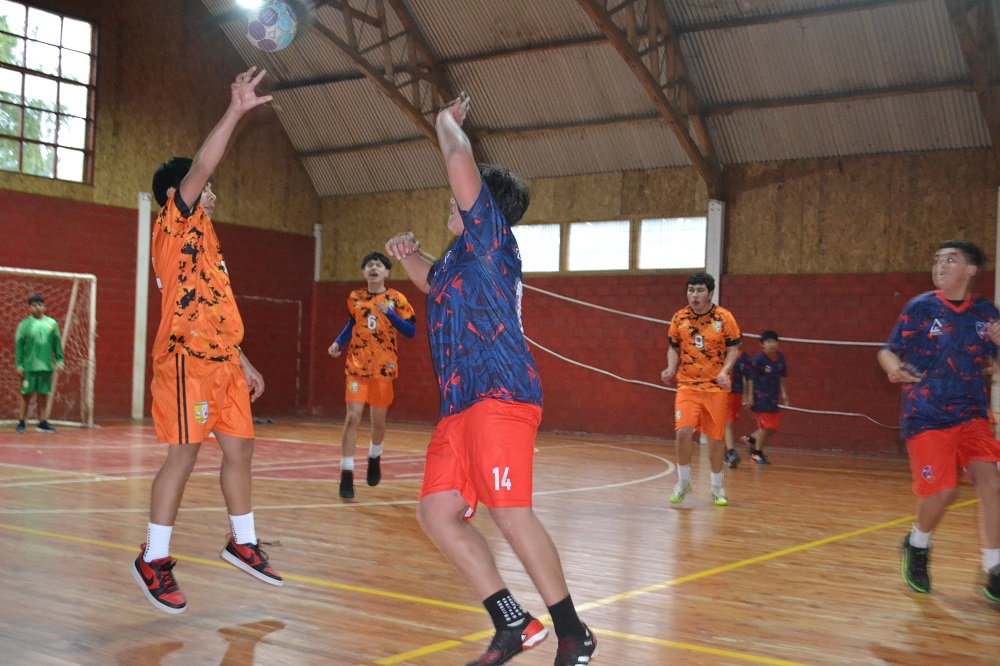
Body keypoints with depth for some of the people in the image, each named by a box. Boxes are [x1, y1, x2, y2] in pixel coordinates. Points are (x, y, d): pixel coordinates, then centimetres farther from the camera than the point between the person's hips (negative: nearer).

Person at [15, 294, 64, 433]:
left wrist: (59, 360, 4)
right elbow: (18, 345, -2)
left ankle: (43, 422, 13)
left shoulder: (52, 323, 5)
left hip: (46, 365, 2)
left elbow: (57, 343, 9)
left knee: (44, 394, 6)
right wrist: (19, 365, -6)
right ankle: (21, 422, 13)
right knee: (27, 394, 3)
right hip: (29, 366, -2)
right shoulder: (24, 324, -2)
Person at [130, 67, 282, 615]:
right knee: (184, 454, -8)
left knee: (240, 449, 9)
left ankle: (243, 542, 23)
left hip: (222, 362, 9)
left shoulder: (204, 241, 22)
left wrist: (244, 364, 22)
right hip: (185, 359, -9)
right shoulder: (173, 226, -2)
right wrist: (235, 111, -21)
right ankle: (153, 559, 3)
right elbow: (199, 167, -17)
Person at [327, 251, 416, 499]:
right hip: (357, 366, 1)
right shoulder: (355, 298, 5)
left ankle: (374, 458, 40)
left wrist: (390, 313, -18)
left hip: (383, 368, 0)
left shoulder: (396, 299, -2)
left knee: (378, 420, 10)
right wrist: (338, 342, 6)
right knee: (353, 416, -11)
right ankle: (347, 474, -8)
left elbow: (411, 331, -5)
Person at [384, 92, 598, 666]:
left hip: (500, 395, -10)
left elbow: (461, 162, -9)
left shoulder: (492, 238, 0)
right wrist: (410, 257, 29)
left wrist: (447, 122, 10)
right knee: (437, 513, 1)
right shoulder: (458, 259, 26)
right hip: (460, 404, 10)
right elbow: (434, 281, 49)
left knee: (510, 512, -15)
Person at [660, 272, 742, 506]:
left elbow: (733, 349, -1)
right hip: (687, 384, 1)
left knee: (715, 438, 4)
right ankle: (683, 482, 6)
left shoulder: (724, 317, -5)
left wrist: (725, 371, -17)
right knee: (683, 431, -15)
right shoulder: (679, 318, 1)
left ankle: (717, 488, 23)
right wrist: (671, 368, -7)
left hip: (716, 387, -1)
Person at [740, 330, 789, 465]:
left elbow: (781, 377, 15)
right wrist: (751, 396, -11)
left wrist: (784, 393, 9)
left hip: (773, 397, 7)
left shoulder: (780, 358, 4)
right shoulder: (759, 358, -14)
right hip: (760, 397, -7)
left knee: (774, 426, 8)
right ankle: (757, 453, 13)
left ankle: (750, 439, 27)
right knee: (765, 426, -4)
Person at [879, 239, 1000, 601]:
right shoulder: (920, 308, -5)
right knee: (943, 490, -9)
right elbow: (888, 351, -2)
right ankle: (916, 547, 22)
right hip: (926, 417, -3)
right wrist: (896, 369, -25)